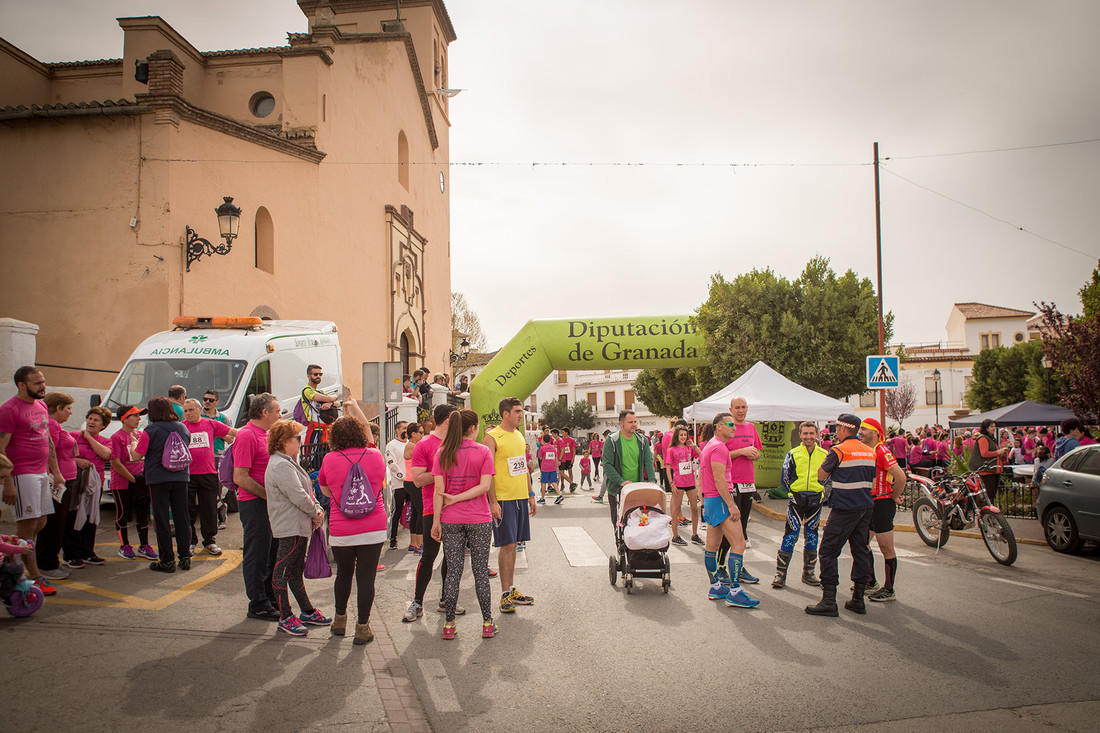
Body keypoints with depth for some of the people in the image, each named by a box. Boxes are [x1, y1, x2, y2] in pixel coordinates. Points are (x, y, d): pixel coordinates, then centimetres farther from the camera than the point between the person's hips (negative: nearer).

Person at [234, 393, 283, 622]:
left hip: (269, 502, 9)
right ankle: (258, 605, 10)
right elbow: (240, 477, -21)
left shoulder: (264, 434, 15)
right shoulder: (247, 435, -15)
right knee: (257, 555, 0)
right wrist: (268, 495, -20)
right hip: (254, 504, -9)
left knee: (272, 553, 17)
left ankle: (270, 598, 29)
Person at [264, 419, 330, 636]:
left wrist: (318, 509, 1)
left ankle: (307, 612, 26)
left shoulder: (289, 463, 16)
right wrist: (315, 513, -9)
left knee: (296, 571, 17)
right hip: (289, 528, -11)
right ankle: (285, 618, 6)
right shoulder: (280, 466, -19)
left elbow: (307, 490, 17)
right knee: (282, 572, -1)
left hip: (299, 526, 11)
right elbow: (298, 496, -23)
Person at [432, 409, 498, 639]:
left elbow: (439, 489, -4)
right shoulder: (483, 451, -3)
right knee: (480, 570, 7)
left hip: (451, 520, 1)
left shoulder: (443, 453, 0)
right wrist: (457, 498, -8)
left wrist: (436, 520, -2)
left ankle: (449, 624, 12)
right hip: (479, 519, -1)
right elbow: (484, 486, -12)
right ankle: (487, 623, 13)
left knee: (453, 571, 8)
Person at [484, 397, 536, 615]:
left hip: (521, 498, 7)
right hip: (503, 499, -7)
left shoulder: (519, 436, 14)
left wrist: (531, 495, 18)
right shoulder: (492, 438, -10)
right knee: (507, 544, -6)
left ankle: (511, 590, 20)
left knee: (513, 544, 12)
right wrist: (493, 502, -19)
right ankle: (505, 595, 2)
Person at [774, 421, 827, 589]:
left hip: (815, 500, 3)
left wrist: (820, 491, 7)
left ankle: (808, 573, 22)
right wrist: (794, 491, -1)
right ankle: (780, 574, -2)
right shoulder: (792, 454, -1)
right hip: (796, 499, -3)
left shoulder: (824, 454, 5)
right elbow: (784, 478, 4)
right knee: (790, 535, -6)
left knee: (812, 536, 10)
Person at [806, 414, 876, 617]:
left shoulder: (839, 450, -11)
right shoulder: (870, 452, 10)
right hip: (865, 507, 8)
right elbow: (872, 483, 16)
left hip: (844, 508, -7)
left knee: (828, 551, -4)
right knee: (861, 550, 12)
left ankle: (829, 601, -7)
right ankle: (858, 599, 17)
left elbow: (821, 476, -2)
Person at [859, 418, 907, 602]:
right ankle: (870, 582, 28)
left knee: (886, 549, -2)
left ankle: (889, 590, 6)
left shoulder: (882, 451, -16)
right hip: (868, 503, 10)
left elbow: (900, 476, -24)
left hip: (882, 503, -10)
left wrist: (895, 497, -12)